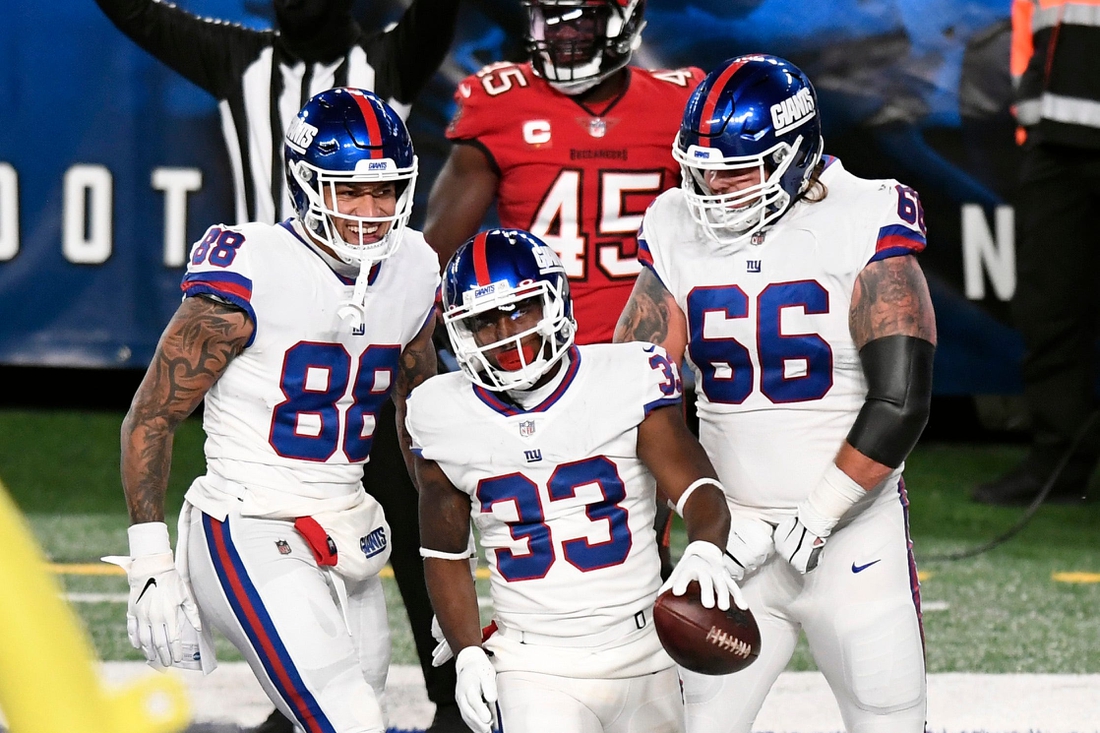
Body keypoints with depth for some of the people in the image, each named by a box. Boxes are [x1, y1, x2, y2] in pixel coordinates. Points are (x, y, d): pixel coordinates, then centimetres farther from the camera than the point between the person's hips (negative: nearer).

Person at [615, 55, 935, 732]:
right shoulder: (680, 234, 2)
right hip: (733, 537, 4)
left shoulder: (862, 225, -11)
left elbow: (900, 402, -16)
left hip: (855, 531, -3)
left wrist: (815, 521, -16)